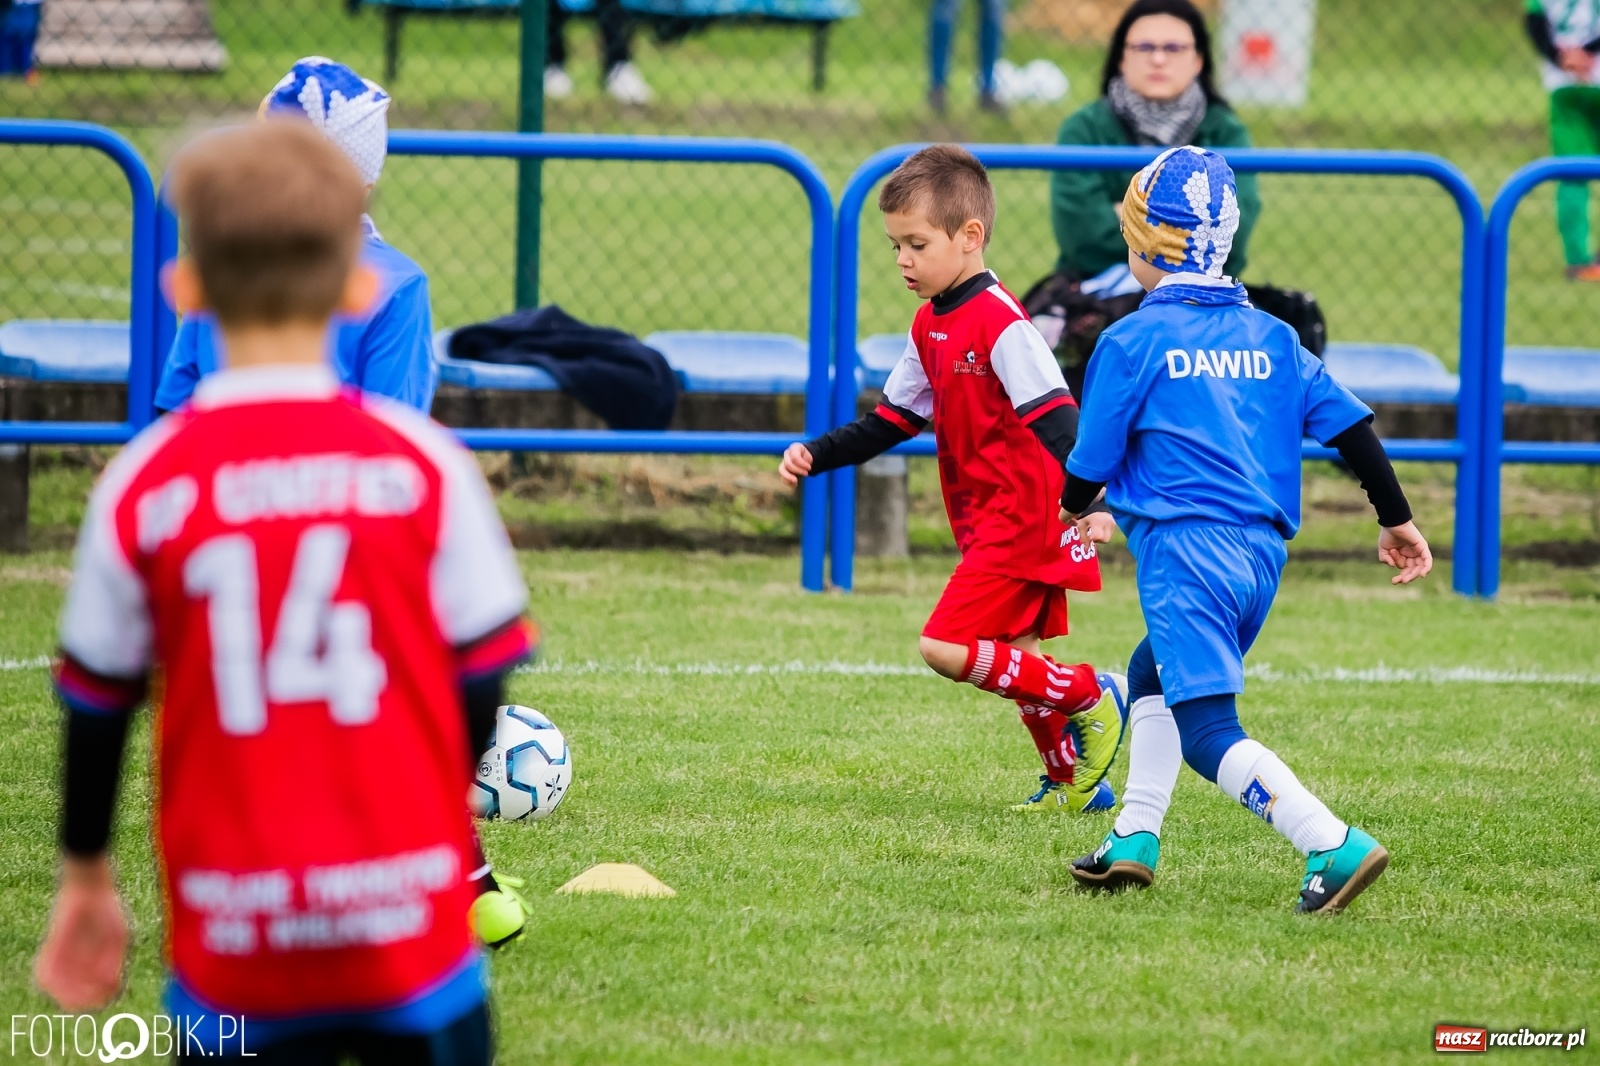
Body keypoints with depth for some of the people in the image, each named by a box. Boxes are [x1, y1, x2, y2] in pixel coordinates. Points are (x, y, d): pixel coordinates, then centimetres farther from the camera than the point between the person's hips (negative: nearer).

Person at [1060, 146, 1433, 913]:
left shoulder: (1133, 341, -5)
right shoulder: (1269, 337, 11)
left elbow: (1093, 459, 2)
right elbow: (1346, 423, 10)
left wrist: (1075, 511, 24)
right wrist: (1395, 518, 20)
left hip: (1185, 553, -7)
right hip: (1263, 554, 7)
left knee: (1208, 734, -11)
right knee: (1153, 676, 29)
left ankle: (1334, 847, -28)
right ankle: (1135, 839, 27)